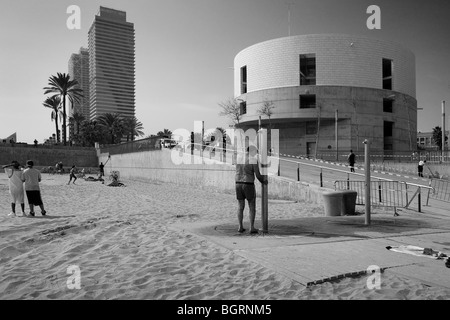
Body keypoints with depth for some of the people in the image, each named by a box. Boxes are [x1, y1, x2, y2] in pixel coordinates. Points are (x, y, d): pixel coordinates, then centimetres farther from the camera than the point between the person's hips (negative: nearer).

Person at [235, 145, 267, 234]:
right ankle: (252, 228, 5)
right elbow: (258, 175, -9)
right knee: (252, 207, 7)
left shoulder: (238, 159, 8)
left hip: (238, 185, 5)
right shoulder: (253, 160, -10)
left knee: (241, 207, 15)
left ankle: (240, 227, 14)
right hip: (249, 186, -5)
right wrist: (263, 181, 14)